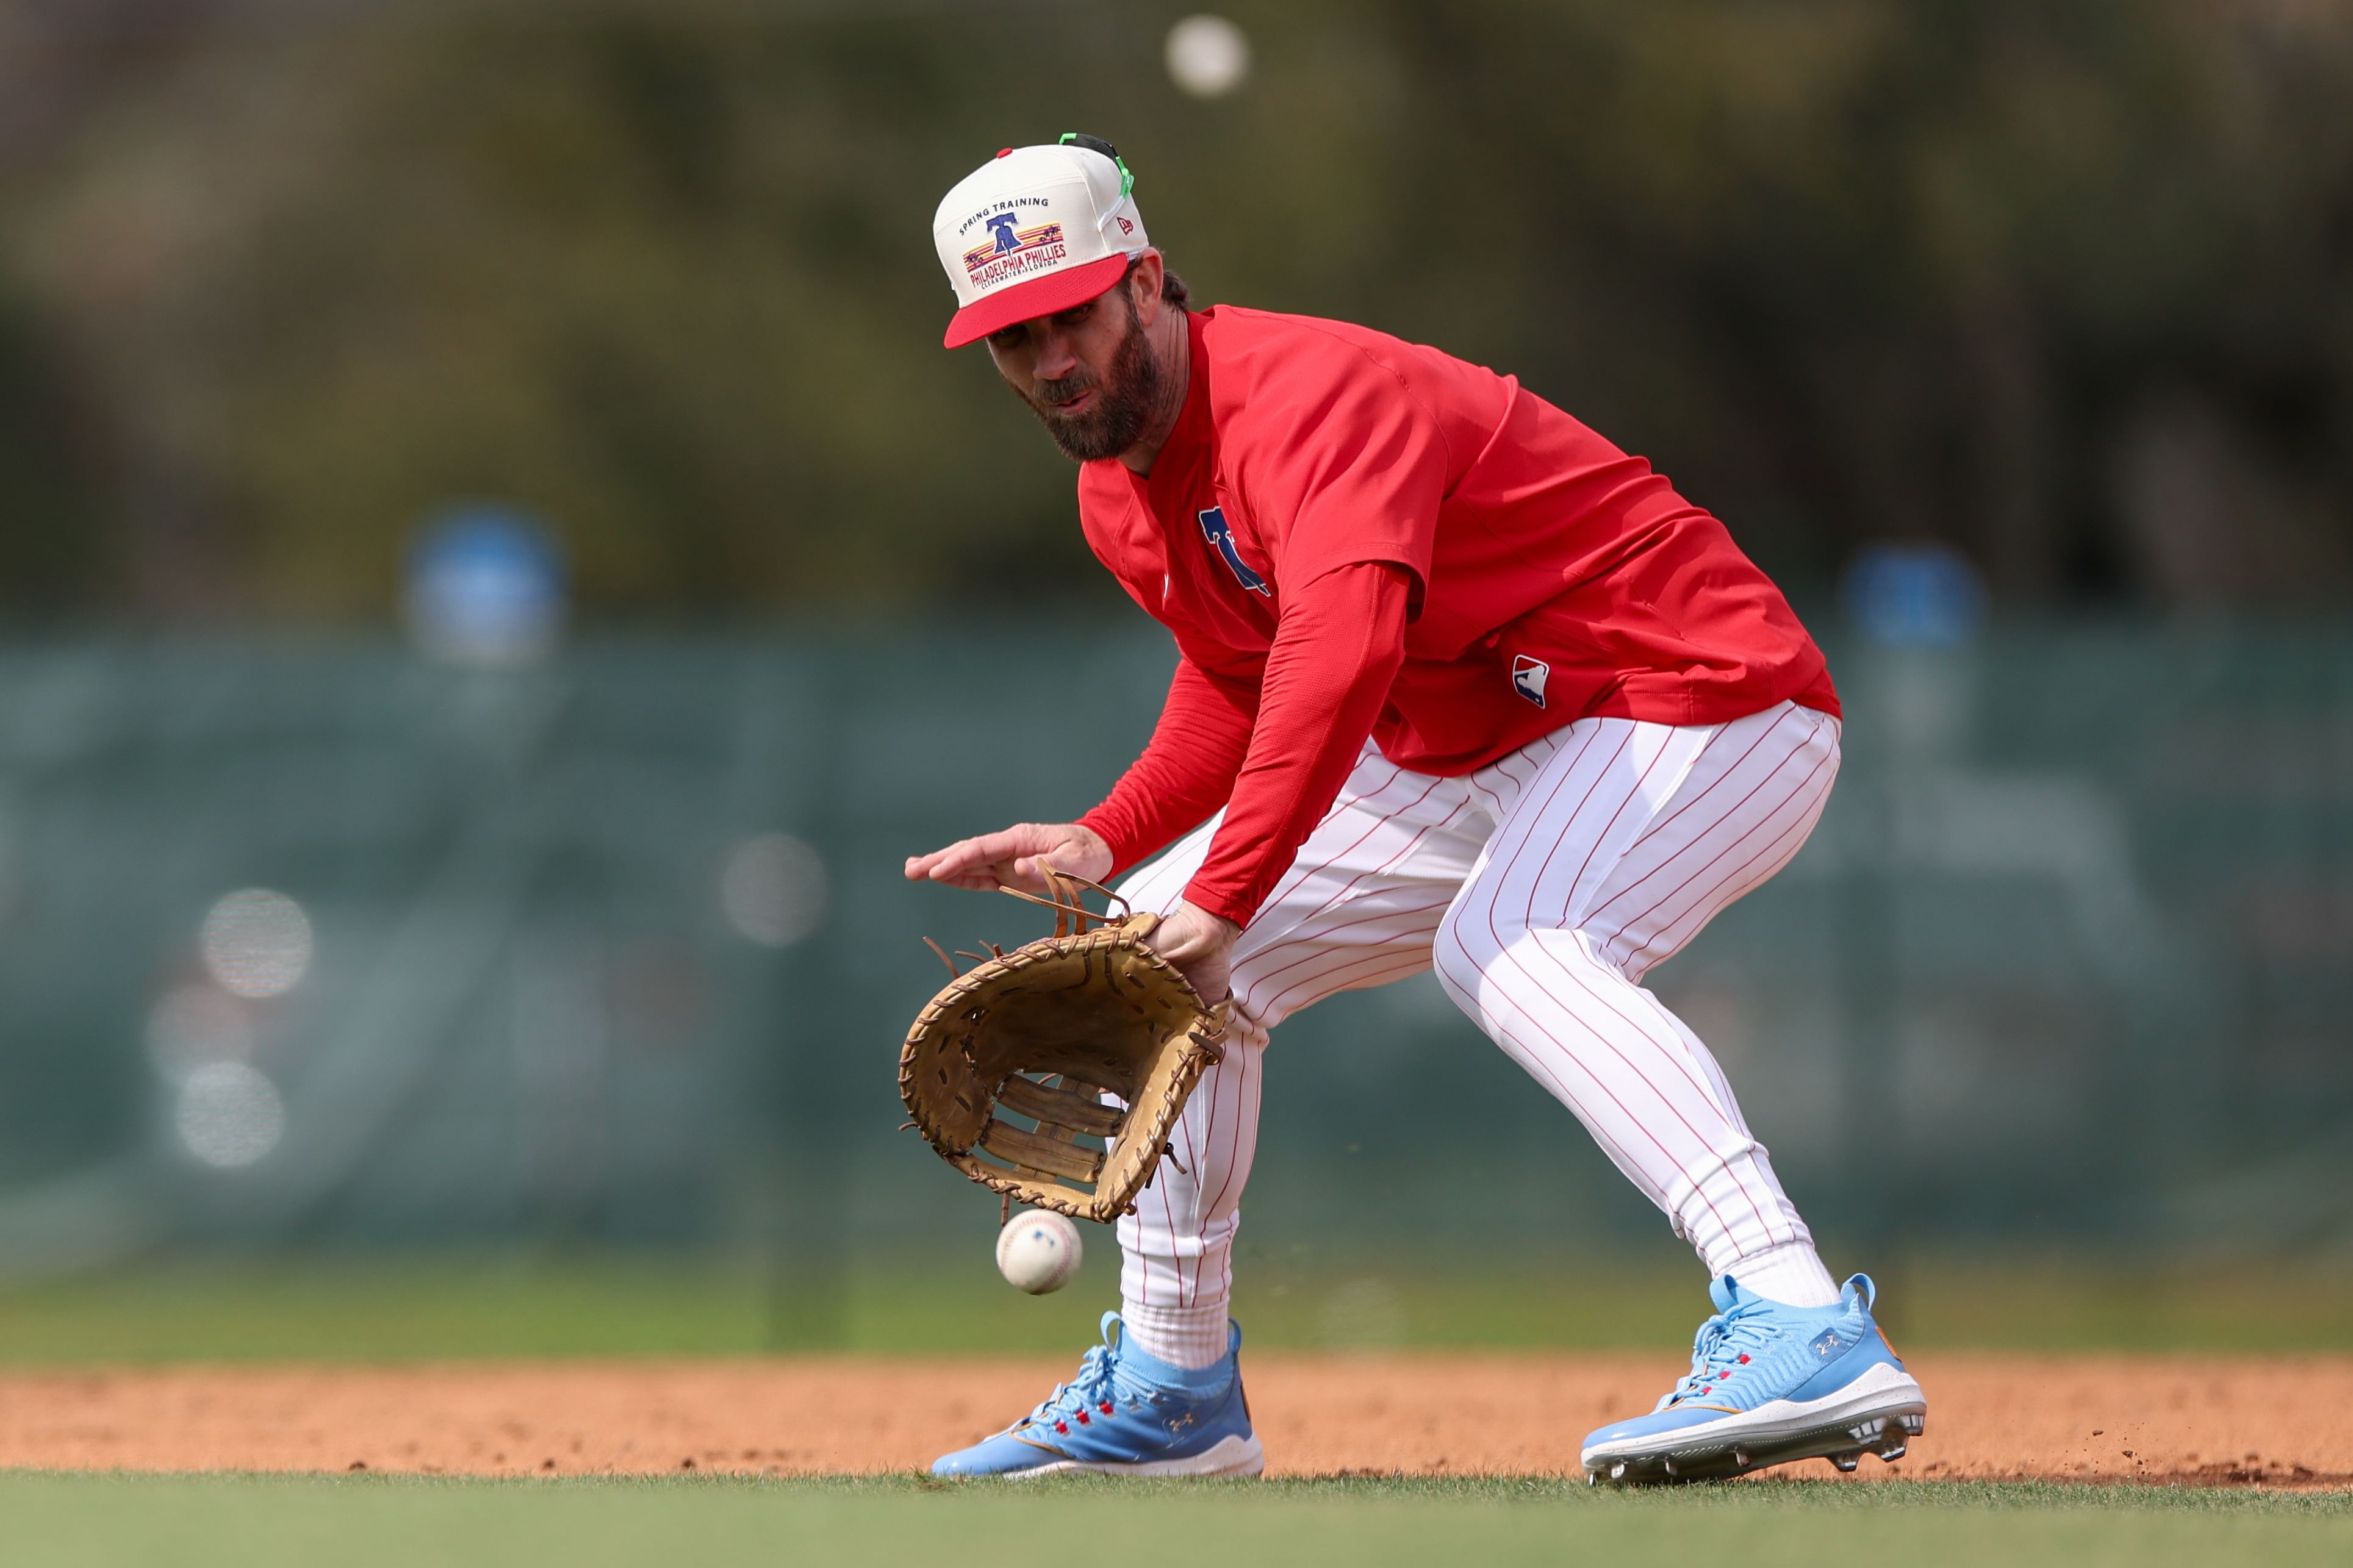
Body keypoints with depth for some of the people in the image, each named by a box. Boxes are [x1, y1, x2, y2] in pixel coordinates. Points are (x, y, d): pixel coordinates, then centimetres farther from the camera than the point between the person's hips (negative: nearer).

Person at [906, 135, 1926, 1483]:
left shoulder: (1309, 392, -25)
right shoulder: (1120, 496, 6)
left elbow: (1342, 651, -42)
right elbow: (1242, 685, 21)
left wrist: (1222, 895, -49)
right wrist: (1107, 841, 3)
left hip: (1705, 703, -10)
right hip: (1474, 762, 10)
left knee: (1506, 946, -38)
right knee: (1158, 938, 9)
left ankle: (1806, 1332, -53)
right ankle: (1173, 1389, 22)